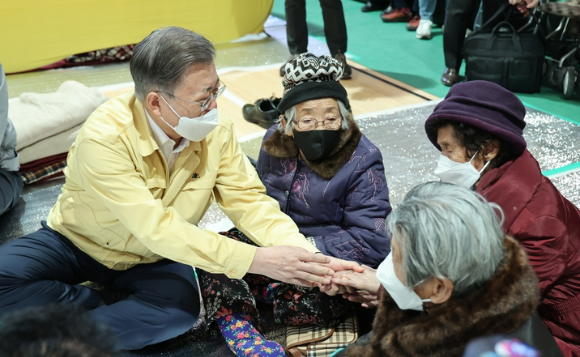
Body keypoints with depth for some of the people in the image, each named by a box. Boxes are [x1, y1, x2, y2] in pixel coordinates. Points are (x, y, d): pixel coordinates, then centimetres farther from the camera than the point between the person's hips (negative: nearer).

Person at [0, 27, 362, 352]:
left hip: (151, 260, 3)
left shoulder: (216, 131, -18)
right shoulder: (104, 138, -33)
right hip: (77, 244, -2)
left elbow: (249, 200, -15)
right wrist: (256, 259, -38)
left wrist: (309, 256, -32)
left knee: (182, 307, -29)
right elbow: (156, 229, -36)